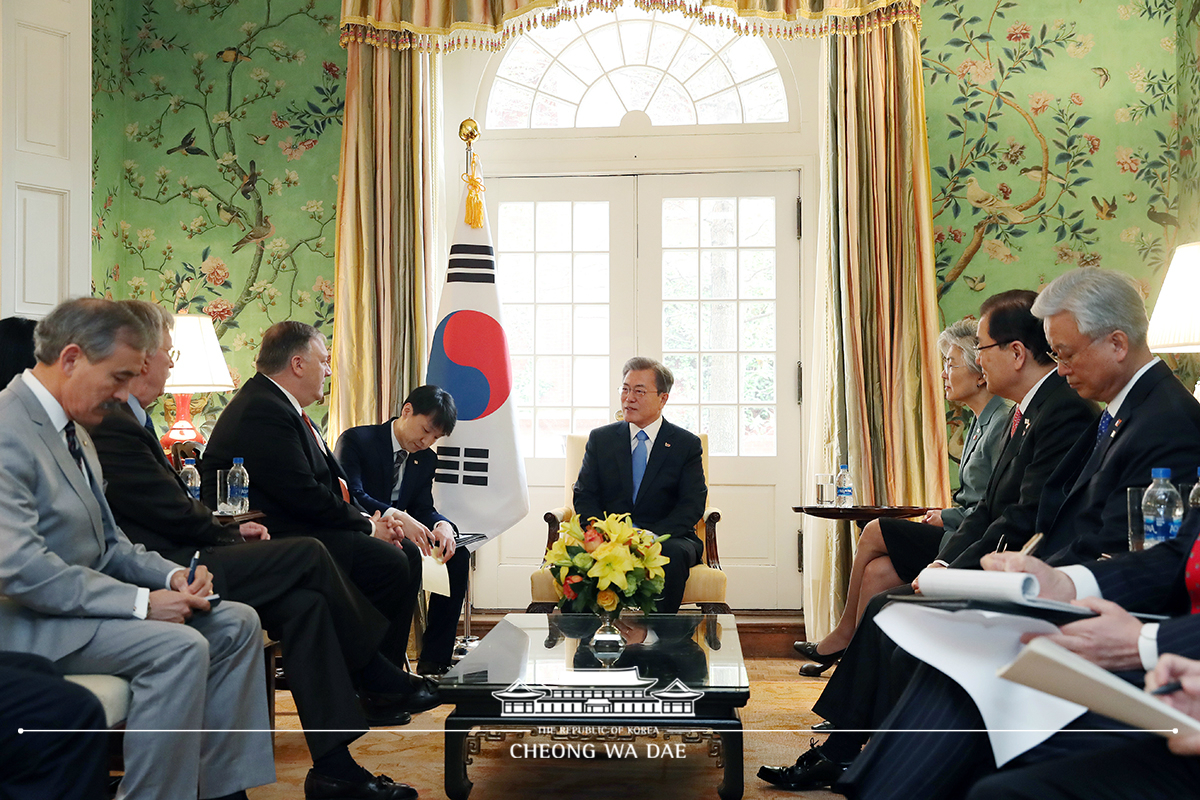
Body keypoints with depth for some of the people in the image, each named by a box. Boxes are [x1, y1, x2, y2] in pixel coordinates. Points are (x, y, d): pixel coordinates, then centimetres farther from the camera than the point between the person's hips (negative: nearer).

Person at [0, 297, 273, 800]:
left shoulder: (72, 429, 13)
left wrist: (170, 575, -3)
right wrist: (141, 602, -25)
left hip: (88, 595, 10)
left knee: (236, 623, -1)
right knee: (179, 646, -28)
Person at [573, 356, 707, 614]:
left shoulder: (687, 444, 8)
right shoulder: (600, 439, 14)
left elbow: (692, 506, -2)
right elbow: (584, 497, 8)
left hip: (666, 537, -1)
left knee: (672, 554, -36)